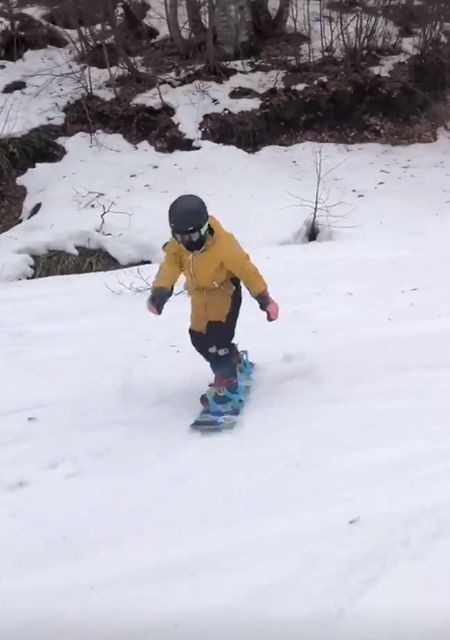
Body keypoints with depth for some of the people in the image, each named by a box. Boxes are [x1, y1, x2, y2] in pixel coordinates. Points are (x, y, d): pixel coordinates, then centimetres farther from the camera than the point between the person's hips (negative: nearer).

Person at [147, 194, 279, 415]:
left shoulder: (223, 244, -29)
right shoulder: (176, 248, -13)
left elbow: (246, 269, -23)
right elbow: (168, 269, -20)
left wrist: (263, 298, -19)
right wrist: (159, 292, -40)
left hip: (225, 293, -7)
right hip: (200, 297, 7)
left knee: (217, 339, -21)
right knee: (199, 338, 11)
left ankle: (228, 383, -8)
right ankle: (234, 362, 37)